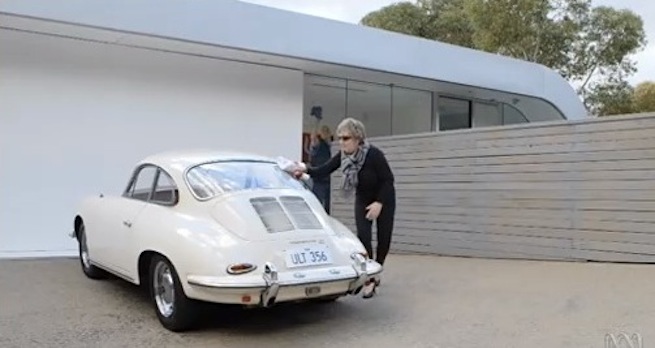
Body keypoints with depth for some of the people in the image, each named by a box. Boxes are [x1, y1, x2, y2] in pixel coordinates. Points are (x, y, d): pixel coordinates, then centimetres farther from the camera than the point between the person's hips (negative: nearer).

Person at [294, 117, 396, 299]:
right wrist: (306, 169, -39)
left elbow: (388, 180, -23)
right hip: (363, 200, 3)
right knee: (363, 236, -12)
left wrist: (379, 203, -28)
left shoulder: (374, 154, -29)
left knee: (384, 239, 1)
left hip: (384, 199, -3)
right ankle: (369, 280, -7)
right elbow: (323, 170, -22)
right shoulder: (343, 156, -15)